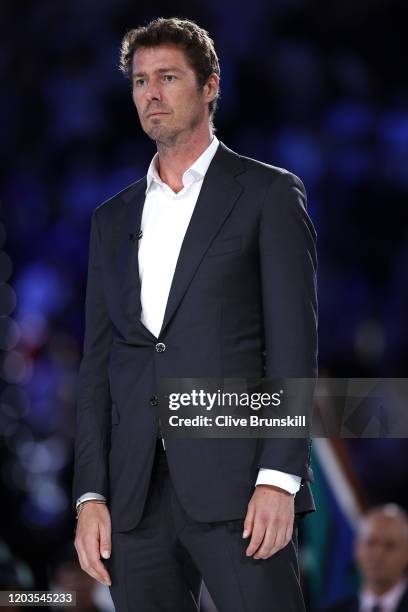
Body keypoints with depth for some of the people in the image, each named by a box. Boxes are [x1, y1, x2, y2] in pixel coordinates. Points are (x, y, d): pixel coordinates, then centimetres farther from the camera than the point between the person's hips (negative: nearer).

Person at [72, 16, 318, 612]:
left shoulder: (269, 194, 5)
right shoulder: (114, 218, 19)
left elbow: (294, 344, -2)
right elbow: (97, 364, 16)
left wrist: (279, 479, -13)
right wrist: (91, 496, 5)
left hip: (236, 488, -4)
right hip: (136, 495, 4)